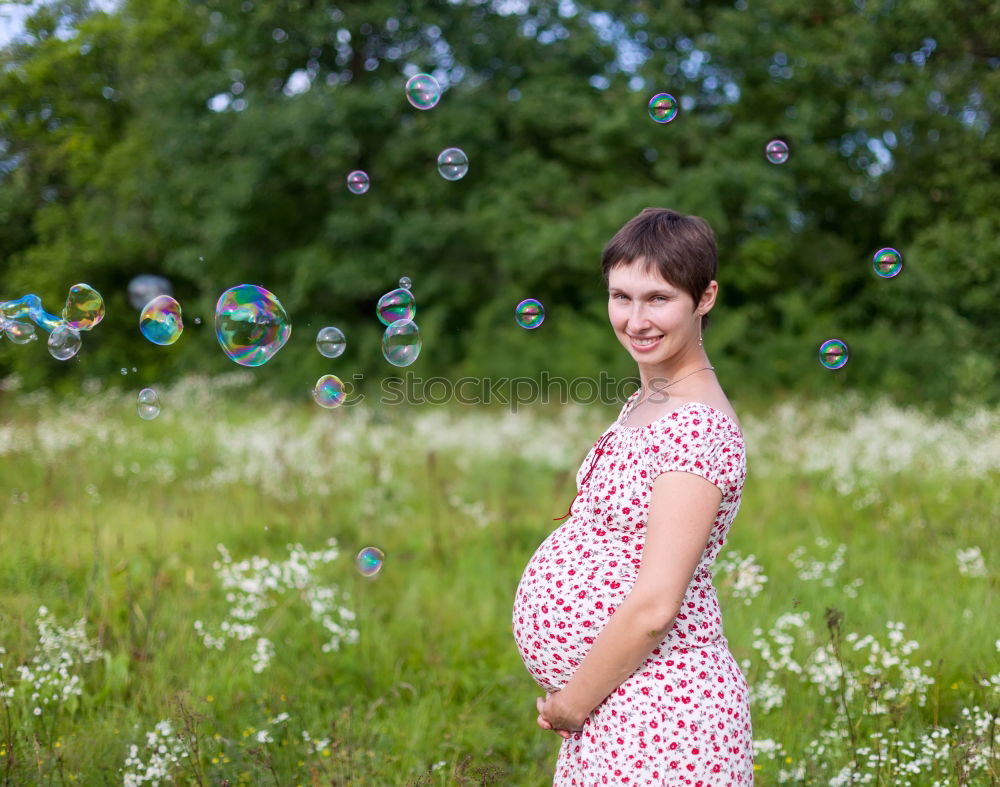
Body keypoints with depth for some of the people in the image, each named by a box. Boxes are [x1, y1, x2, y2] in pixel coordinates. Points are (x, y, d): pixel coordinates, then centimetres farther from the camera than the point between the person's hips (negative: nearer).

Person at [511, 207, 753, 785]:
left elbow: (654, 607, -23)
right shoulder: (645, 404, 11)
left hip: (657, 717, -9)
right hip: (613, 714, 9)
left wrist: (570, 705, -12)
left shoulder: (698, 425, -19)